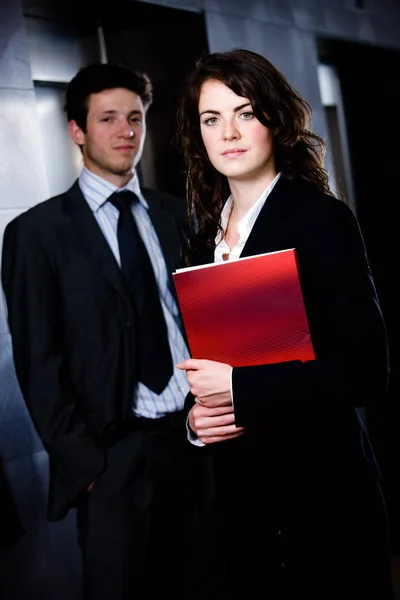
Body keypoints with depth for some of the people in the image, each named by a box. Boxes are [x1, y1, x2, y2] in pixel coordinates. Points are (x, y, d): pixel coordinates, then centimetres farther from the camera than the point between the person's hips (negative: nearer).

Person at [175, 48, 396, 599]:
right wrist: (195, 417, -5)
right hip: (237, 494, 6)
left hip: (319, 493, -6)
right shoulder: (206, 234, 9)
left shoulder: (321, 218, -11)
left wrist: (240, 389, -20)